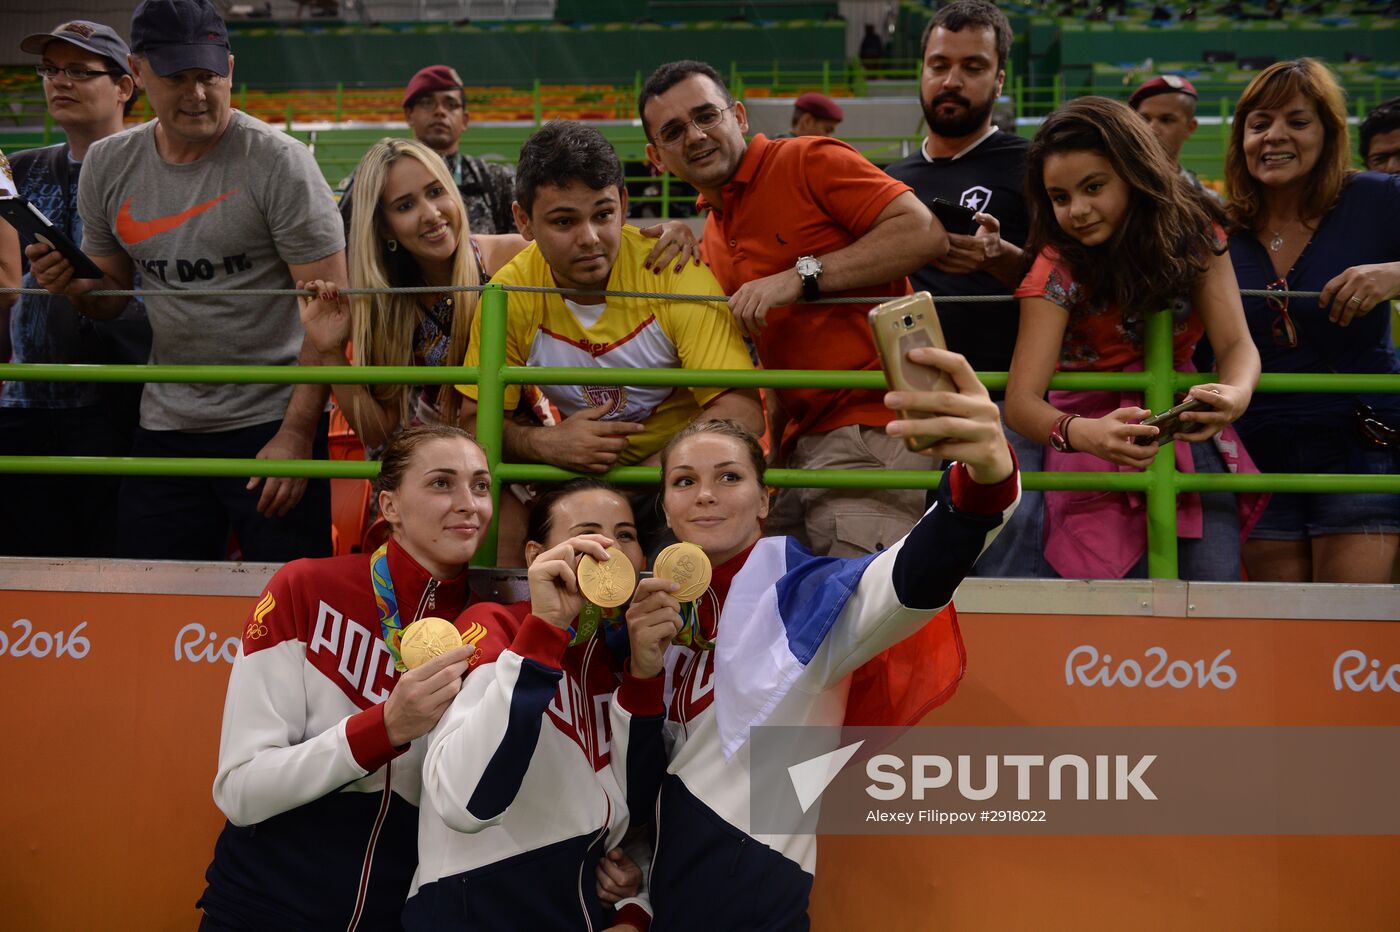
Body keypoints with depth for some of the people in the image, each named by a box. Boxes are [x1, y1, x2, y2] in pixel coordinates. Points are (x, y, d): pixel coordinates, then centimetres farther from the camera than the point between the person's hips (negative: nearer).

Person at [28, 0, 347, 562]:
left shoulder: (278, 162, -10)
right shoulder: (107, 166, 6)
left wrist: (296, 433, -18)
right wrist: (73, 287, -7)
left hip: (272, 422, -4)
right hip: (165, 428, 5)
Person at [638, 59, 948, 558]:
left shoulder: (810, 161, -3)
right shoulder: (711, 245, 21)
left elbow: (925, 232, -14)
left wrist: (802, 276, -17)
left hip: (870, 428, -8)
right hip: (803, 443, 8)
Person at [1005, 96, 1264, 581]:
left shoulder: (1192, 232, -3)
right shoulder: (1058, 268, -14)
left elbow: (1236, 343, -12)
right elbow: (1021, 400, -24)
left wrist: (1236, 394, -36)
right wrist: (1083, 434, -45)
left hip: (1188, 438, 3)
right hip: (1099, 460, -3)